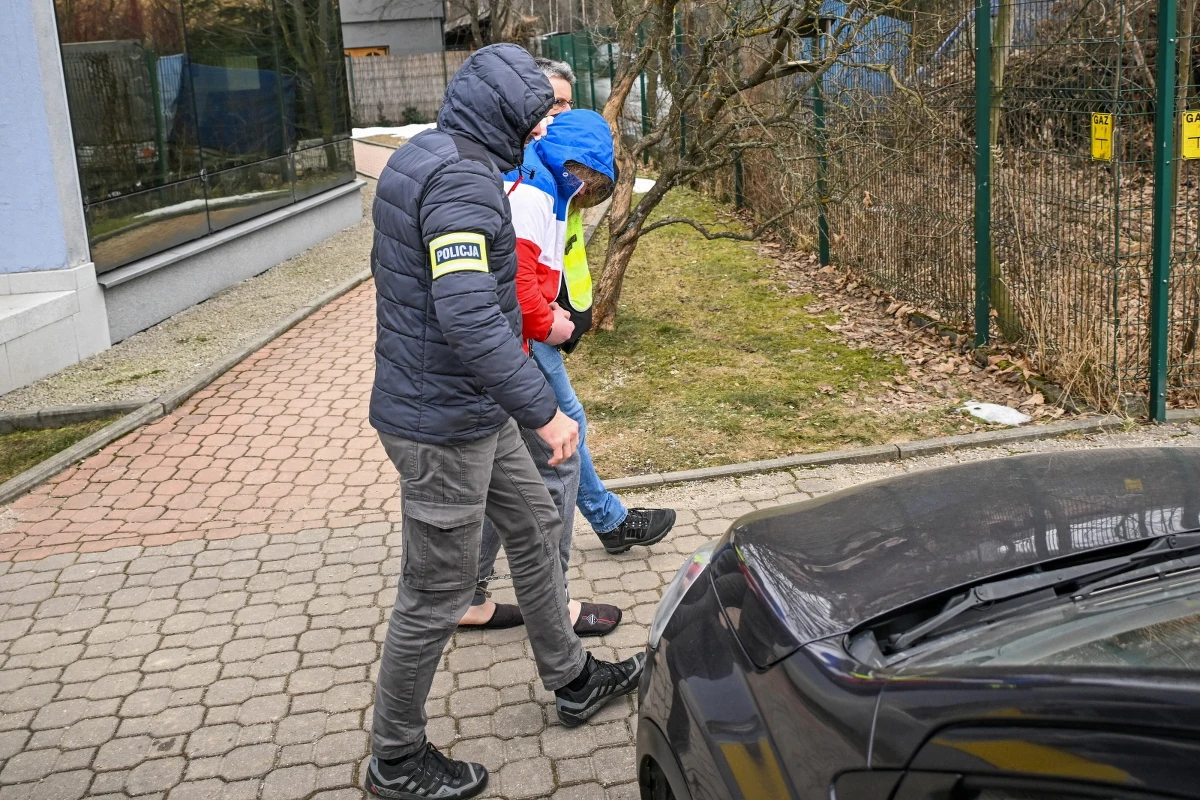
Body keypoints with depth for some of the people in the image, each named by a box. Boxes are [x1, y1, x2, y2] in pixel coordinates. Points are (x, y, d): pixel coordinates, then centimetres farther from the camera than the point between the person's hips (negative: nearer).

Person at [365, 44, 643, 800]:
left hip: (472, 409, 10)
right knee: (437, 593, 3)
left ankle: (571, 679, 39)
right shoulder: (464, 177, -23)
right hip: (445, 423, -10)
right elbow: (470, 317, -33)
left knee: (536, 529, 22)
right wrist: (544, 411, -28)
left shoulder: (420, 156, 9)